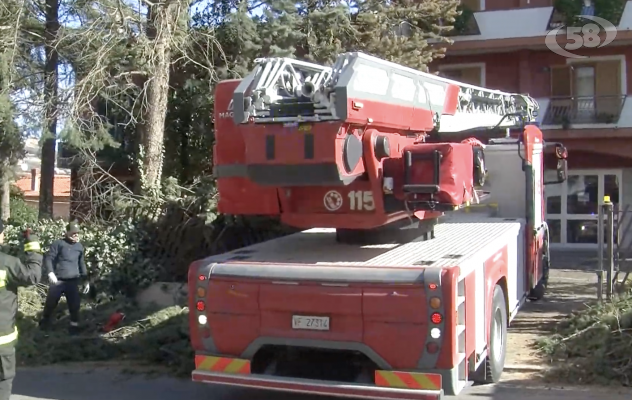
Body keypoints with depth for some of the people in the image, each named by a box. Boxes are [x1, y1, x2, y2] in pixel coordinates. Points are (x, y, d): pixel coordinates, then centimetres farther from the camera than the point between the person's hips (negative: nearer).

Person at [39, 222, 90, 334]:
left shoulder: (80, 247, 12)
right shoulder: (58, 243, -2)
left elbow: (82, 264, 19)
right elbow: (48, 258, -7)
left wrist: (86, 280, 15)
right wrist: (50, 272, -22)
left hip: (73, 281, 3)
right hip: (58, 280, -2)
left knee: (74, 305, 0)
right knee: (50, 303, 7)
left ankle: (74, 325, 13)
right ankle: (44, 321, 29)